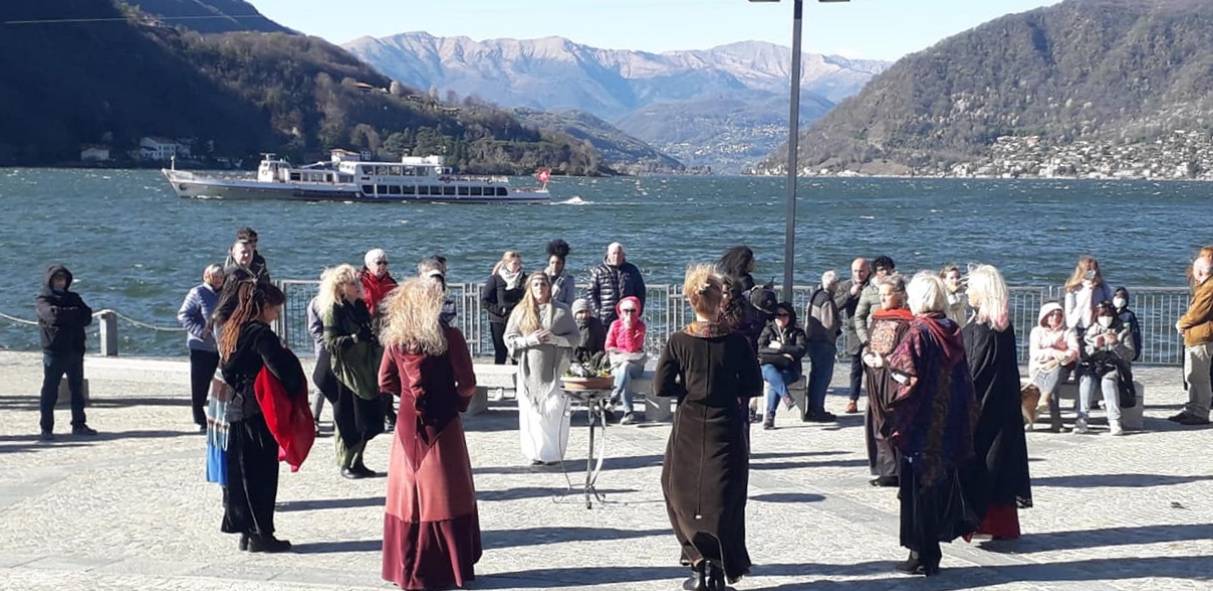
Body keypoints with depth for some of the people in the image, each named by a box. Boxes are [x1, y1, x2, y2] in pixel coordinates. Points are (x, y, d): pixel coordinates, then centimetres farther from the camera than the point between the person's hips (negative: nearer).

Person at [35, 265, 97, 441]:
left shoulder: (74, 298, 14)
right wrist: (75, 314, -9)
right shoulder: (42, 300, 0)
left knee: (77, 390, 11)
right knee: (50, 391, -6)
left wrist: (64, 316, -14)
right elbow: (53, 314, -21)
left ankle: (78, 425, 20)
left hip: (75, 350, 5)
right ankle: (46, 429, -3)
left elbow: (87, 317, -1)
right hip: (54, 351, -5)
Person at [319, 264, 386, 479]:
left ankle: (357, 462, 19)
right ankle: (346, 464, 10)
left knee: (366, 420, 8)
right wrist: (354, 338, -27)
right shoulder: (333, 310, -10)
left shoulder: (360, 306, 11)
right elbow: (331, 343, -17)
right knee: (348, 421, -1)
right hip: (345, 372, -7)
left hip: (364, 372, 7)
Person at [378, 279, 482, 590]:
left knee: (407, 495, 10)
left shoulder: (395, 338, 0)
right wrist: (456, 399, 8)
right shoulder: (449, 336, -10)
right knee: (446, 495, 6)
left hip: (408, 424, 3)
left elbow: (386, 383, 4)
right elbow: (468, 386, -11)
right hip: (442, 424, -3)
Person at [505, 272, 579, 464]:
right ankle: (535, 453, 7)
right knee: (531, 411, -1)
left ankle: (554, 453, 3)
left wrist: (555, 339, -12)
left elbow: (575, 336, 6)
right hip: (530, 371, 1)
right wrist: (530, 340, -12)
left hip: (554, 369, -1)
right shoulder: (520, 311, 8)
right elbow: (509, 338, 5)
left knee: (554, 410, -6)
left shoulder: (561, 310, 6)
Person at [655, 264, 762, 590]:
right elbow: (754, 386, -4)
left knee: (684, 492, 14)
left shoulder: (679, 341, -7)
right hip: (727, 427, 0)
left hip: (689, 428, 0)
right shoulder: (735, 341, -7)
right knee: (724, 496, 7)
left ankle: (701, 558, 5)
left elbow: (661, 387, -8)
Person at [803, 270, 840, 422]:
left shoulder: (815, 295, 10)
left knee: (816, 375, 16)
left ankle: (812, 410, 23)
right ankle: (816, 411, -3)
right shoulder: (827, 301, -18)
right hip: (825, 343, -10)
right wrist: (839, 323, -3)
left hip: (812, 340, 10)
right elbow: (829, 324, -24)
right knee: (824, 376, -4)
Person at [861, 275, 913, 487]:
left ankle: (894, 471, 0)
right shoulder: (875, 318, 14)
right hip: (875, 379, 7)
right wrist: (867, 356, -1)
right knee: (876, 423, 7)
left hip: (895, 380, -7)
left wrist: (886, 361, -18)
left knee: (894, 426, -5)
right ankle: (886, 469, 14)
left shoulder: (906, 322, -9)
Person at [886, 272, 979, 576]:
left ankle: (921, 555, 7)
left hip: (921, 422, -6)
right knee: (942, 480, 17)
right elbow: (964, 378, 9)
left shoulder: (919, 332, -15)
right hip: (951, 423, 6)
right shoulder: (954, 332, 4)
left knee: (918, 486, 3)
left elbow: (906, 374, -21)